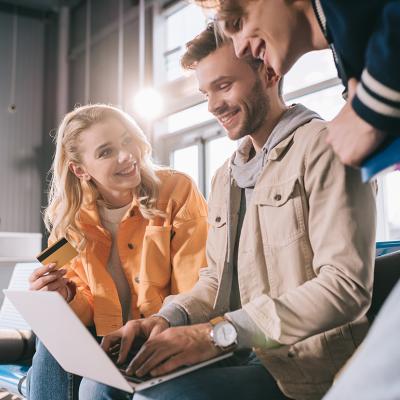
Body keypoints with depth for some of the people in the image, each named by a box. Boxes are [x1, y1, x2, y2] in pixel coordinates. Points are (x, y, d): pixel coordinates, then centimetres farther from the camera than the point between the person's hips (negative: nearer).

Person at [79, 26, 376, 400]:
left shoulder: (321, 146, -9)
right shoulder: (225, 176, 18)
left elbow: (346, 285, -19)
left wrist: (219, 332, -24)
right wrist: (165, 321, -3)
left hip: (303, 365, -7)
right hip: (236, 354, 7)